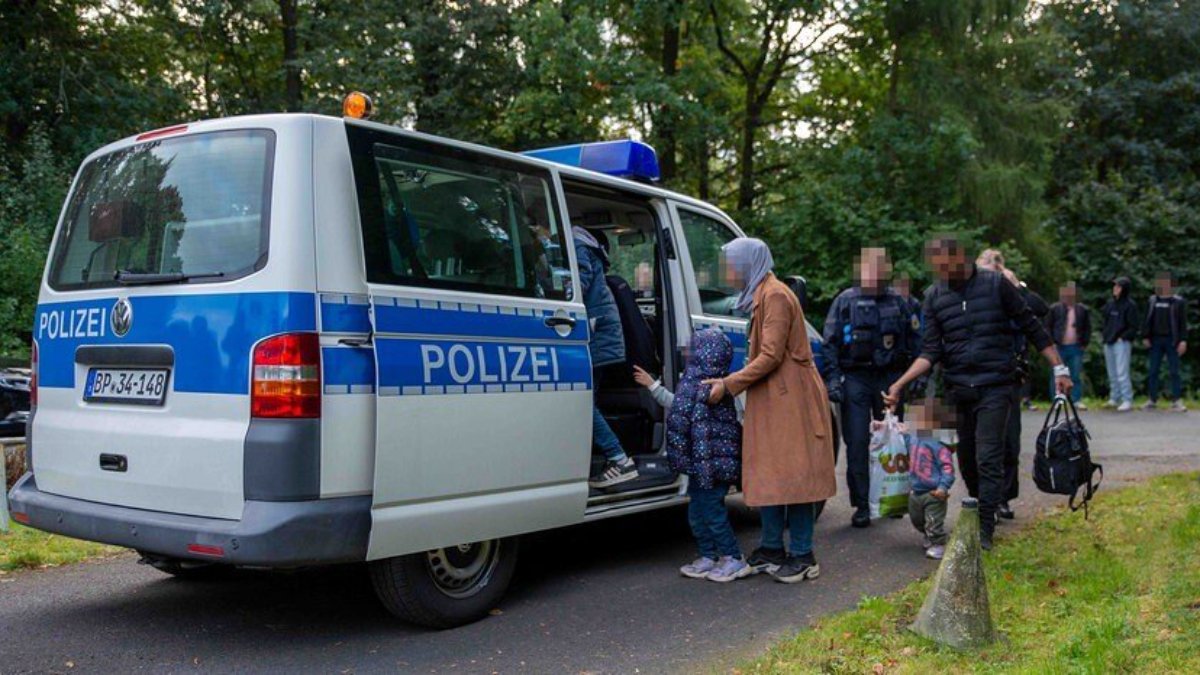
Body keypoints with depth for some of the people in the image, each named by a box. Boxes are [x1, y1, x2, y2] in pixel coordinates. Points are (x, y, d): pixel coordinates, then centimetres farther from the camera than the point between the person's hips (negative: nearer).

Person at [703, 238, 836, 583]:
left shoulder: (775, 295, -13)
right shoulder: (761, 296, 17)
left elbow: (771, 356, -19)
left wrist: (728, 385, -16)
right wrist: (730, 382, 10)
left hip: (790, 399, -10)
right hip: (771, 399, 10)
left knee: (792, 476, -5)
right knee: (768, 476, 11)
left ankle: (803, 557, 1)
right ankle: (772, 549, 18)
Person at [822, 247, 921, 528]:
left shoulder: (897, 301, 11)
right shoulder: (845, 300, 4)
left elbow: (914, 340, 15)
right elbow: (830, 342, 1)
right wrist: (833, 378, -8)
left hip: (890, 378, 2)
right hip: (856, 379, -2)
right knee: (857, 444, -5)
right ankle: (861, 505, 1)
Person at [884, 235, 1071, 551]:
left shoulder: (995, 284, -4)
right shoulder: (934, 297, 5)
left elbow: (1032, 327, 2)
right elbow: (931, 351, 1)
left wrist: (1059, 368, 1)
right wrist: (900, 384, -11)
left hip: (995, 386, -3)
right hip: (958, 389, 4)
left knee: (988, 459, -8)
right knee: (965, 460, 10)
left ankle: (984, 531, -3)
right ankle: (978, 511, 30)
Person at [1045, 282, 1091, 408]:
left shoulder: (1083, 310, 6)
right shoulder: (1054, 309, 1)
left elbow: (1088, 328, 11)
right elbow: (1048, 326, 3)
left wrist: (1085, 343, 5)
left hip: (1076, 347, 1)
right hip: (1059, 347, -1)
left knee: (1077, 375, 1)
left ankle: (1077, 400, 8)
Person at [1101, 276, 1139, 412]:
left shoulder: (1129, 305, -7)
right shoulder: (1110, 304, 12)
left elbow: (1133, 327, -8)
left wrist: (1122, 337, -13)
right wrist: (1103, 333, 11)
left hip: (1122, 343, -7)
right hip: (1108, 343, 7)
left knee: (1122, 373, -11)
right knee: (1112, 373, 13)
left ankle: (1127, 401, -8)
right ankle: (1114, 399, 21)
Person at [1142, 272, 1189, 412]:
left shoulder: (1178, 302, 0)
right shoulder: (1153, 300, 9)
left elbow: (1183, 323, -3)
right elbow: (1147, 320, 11)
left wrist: (1183, 341, -10)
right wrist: (1145, 337, 2)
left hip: (1171, 341, -3)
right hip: (1156, 340, 3)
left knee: (1174, 371, -2)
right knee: (1153, 371, 4)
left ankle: (1177, 401, 1)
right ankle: (1152, 401, 10)